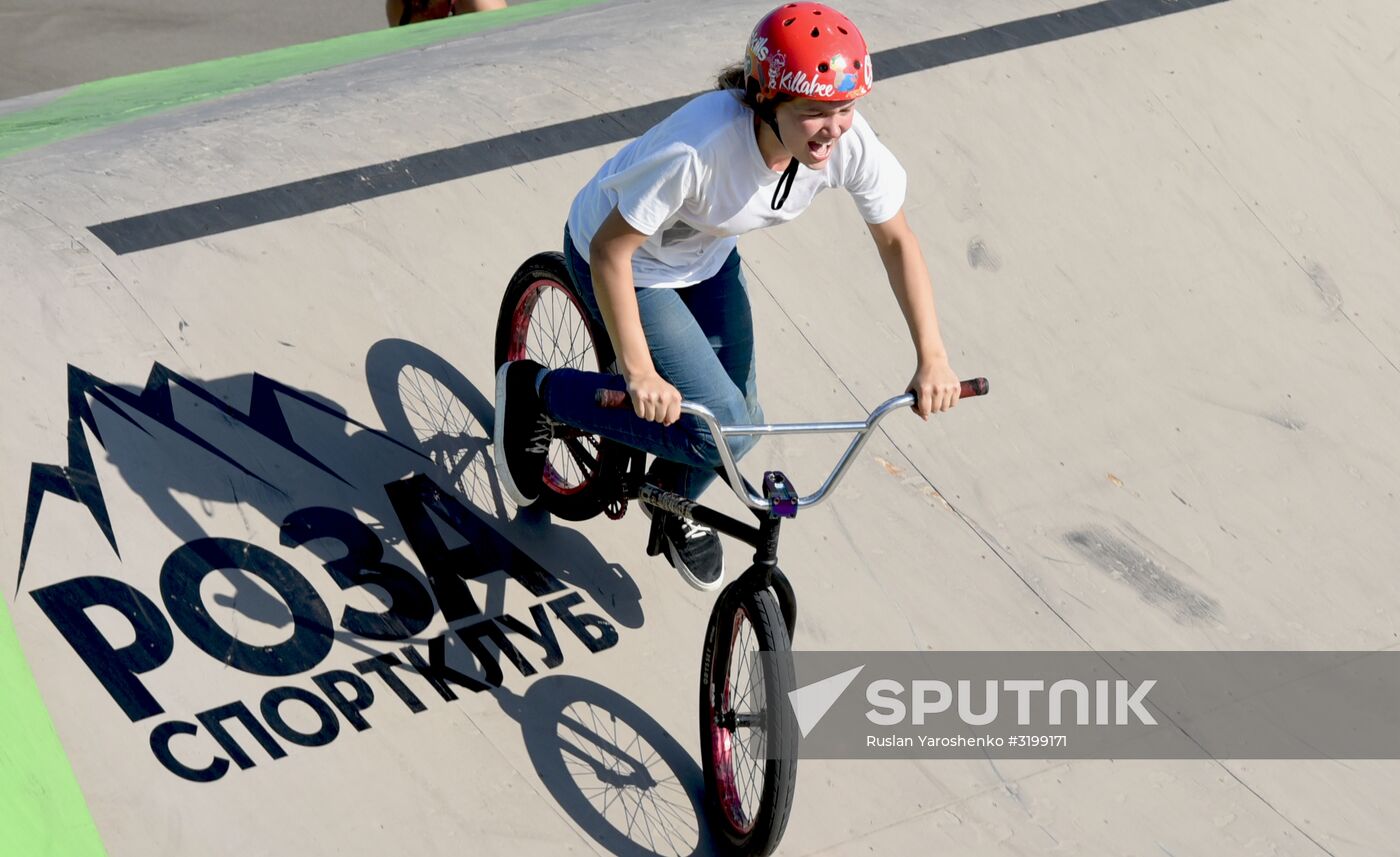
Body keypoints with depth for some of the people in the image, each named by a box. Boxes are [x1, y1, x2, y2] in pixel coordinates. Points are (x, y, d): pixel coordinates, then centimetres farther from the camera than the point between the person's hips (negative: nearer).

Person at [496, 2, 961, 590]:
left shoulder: (851, 144, -26)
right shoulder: (701, 148, -42)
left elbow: (896, 239, -10)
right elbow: (610, 250, -32)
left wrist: (932, 357, -15)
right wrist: (638, 371, -31)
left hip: (708, 258, 6)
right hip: (628, 258, -6)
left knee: (740, 421, 6)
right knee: (721, 429, -14)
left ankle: (672, 500, 40)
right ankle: (537, 392, 3)